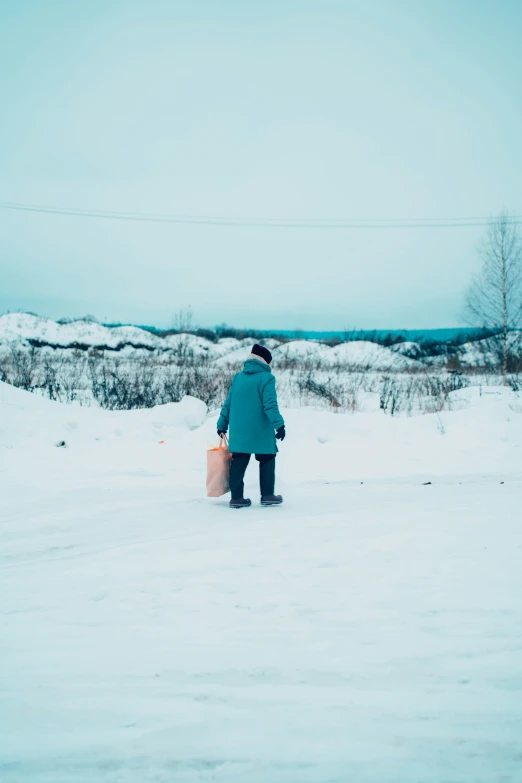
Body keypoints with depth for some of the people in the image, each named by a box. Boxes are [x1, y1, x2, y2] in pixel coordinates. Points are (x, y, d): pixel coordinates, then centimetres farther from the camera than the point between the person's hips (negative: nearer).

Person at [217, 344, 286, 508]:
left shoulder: (238, 377, 9)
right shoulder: (266, 378, -8)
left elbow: (228, 403, 11)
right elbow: (270, 405, -17)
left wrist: (222, 425, 18)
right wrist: (279, 425, -17)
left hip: (238, 431, 5)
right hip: (261, 432, -5)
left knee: (239, 463, 8)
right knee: (267, 461, 9)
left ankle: (236, 497, 7)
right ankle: (267, 496, 9)